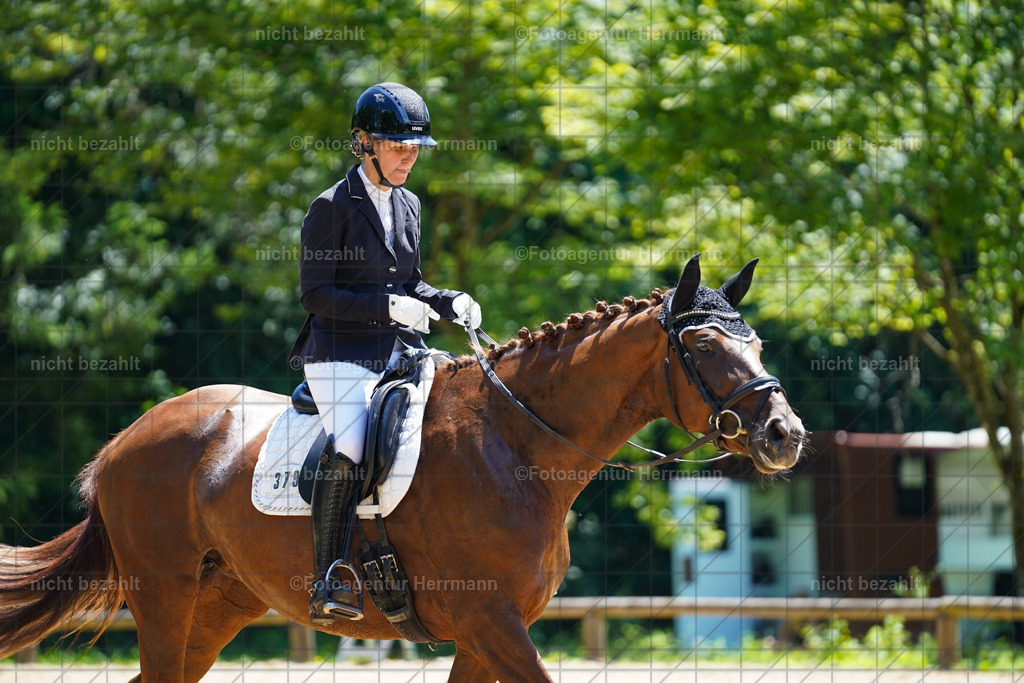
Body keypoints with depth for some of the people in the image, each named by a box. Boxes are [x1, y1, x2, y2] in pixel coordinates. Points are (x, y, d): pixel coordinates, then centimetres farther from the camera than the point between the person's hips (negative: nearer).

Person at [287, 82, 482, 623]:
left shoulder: (408, 206, 16)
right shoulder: (332, 207, -5)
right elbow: (316, 294, -9)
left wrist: (449, 302, 5)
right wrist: (387, 307, -19)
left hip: (399, 353, 7)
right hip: (341, 353, -7)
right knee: (347, 448, -30)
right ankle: (329, 583, -27)